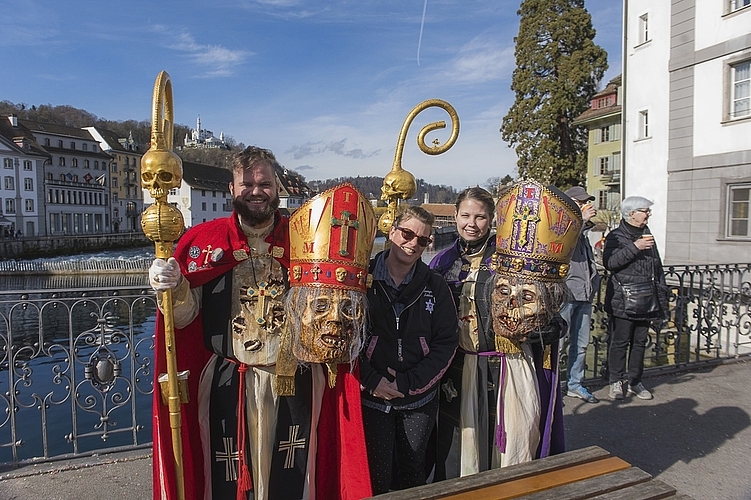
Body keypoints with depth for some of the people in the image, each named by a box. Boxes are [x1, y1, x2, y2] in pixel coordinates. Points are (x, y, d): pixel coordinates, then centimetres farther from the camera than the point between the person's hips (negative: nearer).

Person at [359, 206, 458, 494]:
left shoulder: (435, 286, 1)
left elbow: (446, 342, -3)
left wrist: (408, 383, -12)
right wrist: (371, 380, -15)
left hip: (420, 400, 3)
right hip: (372, 398, -2)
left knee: (414, 472, 18)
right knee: (375, 476, 6)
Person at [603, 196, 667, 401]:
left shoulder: (648, 236, 17)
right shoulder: (615, 236, -3)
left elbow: (658, 270, 20)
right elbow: (609, 262, -20)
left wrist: (661, 297, 15)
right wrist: (634, 247, -22)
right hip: (622, 300, -6)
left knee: (640, 342, 11)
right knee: (619, 342, -1)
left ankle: (634, 381, 22)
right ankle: (616, 382, 10)